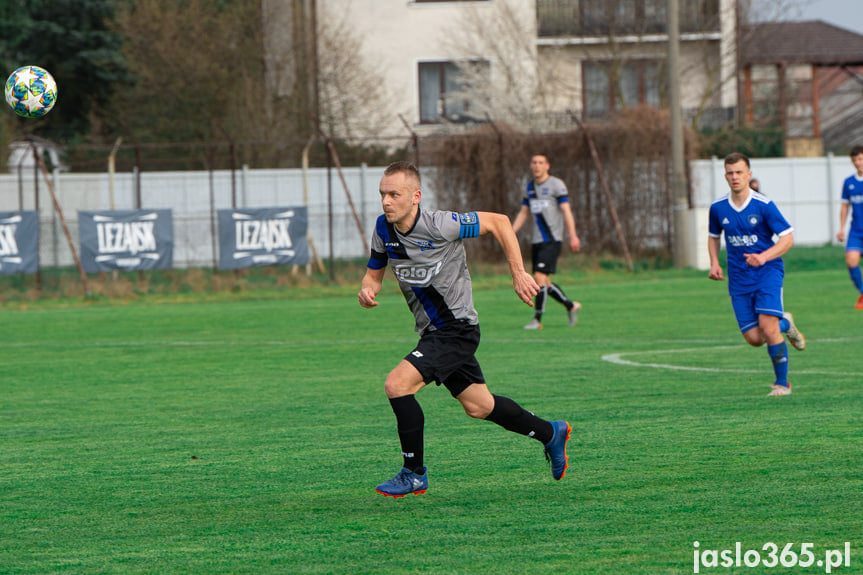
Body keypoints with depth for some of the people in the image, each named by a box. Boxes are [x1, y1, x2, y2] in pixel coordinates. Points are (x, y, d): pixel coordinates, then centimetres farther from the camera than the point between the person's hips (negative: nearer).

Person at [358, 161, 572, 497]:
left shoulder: (441, 225, -23)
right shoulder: (384, 229, -4)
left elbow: (499, 222, -13)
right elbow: (374, 274, 9)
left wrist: (518, 274, -13)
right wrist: (366, 290, -15)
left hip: (457, 328, -8)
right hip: (432, 331, 8)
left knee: (397, 384, -22)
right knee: (478, 407, 19)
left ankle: (414, 474, -8)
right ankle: (550, 433, 41)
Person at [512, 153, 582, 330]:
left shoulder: (556, 184, -4)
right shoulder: (531, 187, 16)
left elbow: (566, 210, -11)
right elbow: (523, 213, 21)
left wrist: (573, 236, -20)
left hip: (552, 240, -7)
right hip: (537, 241, 7)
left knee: (540, 277, -16)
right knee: (544, 283, 8)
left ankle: (537, 319, -11)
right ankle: (571, 306, 28)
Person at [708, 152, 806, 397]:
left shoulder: (763, 205, -10)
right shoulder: (718, 208, 2)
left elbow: (788, 238, -8)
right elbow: (713, 236, 21)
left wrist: (764, 257, -23)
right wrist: (715, 263, 4)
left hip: (767, 273, -4)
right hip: (739, 279, 4)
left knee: (767, 328, -18)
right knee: (754, 338, -5)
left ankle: (782, 383, -1)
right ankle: (784, 324, 29)